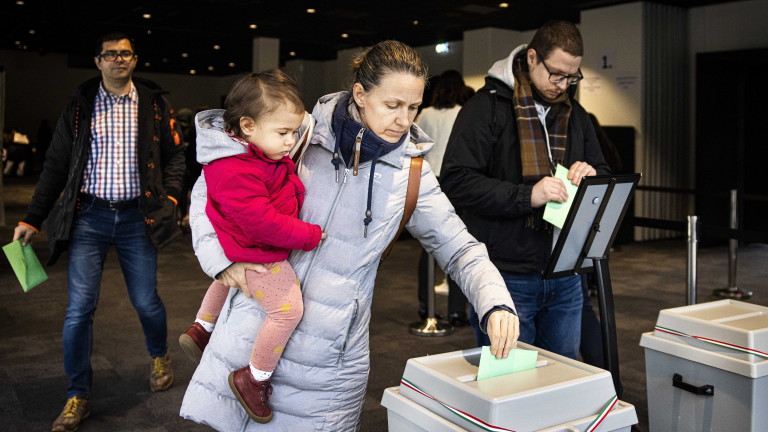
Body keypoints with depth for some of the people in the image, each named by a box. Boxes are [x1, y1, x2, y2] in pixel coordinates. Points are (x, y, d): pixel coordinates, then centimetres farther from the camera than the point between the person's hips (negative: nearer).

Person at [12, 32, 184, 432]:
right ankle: (77, 397, 12)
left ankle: (159, 356, 38)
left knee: (146, 301, 7)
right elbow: (56, 165, 7)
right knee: (79, 308, -2)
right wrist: (32, 219, 4)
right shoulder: (80, 106, 5)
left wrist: (170, 196, -6)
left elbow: (174, 155, 10)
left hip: (137, 217, 0)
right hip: (88, 217, 0)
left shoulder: (154, 104, 5)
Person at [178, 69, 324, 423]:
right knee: (288, 309, -11)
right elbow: (261, 221, -35)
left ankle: (201, 329, 56)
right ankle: (254, 380, 4)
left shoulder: (263, 152, -1)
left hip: (244, 247, 11)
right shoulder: (236, 172, -33)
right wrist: (310, 235, -26)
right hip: (256, 254, -11)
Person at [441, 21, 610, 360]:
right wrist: (526, 196, -24)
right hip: (508, 277, -6)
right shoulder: (487, 106, -7)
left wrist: (592, 175, -4)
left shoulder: (575, 114, 13)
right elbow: (455, 181, -16)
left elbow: (604, 173, 21)